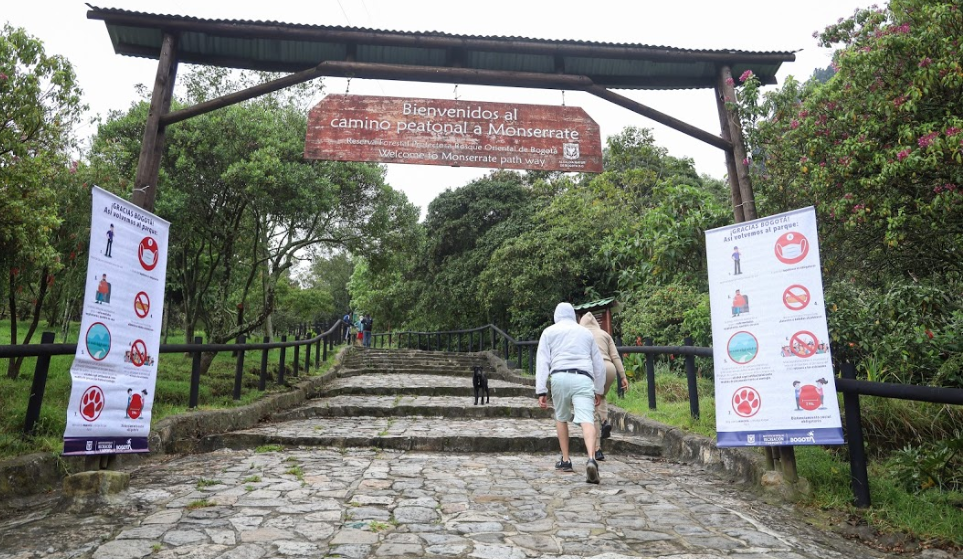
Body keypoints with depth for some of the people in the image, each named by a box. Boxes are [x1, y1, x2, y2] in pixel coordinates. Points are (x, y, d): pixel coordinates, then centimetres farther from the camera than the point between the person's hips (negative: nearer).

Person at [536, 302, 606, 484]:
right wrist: (599, 390, 30)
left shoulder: (549, 332, 17)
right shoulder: (586, 333, 24)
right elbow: (599, 364, 24)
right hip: (584, 379, 1)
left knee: (561, 418, 19)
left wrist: (541, 391, 4)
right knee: (587, 421, -11)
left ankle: (565, 460, 22)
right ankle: (591, 459, -32)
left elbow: (542, 362, 7)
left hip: (560, 377, 0)